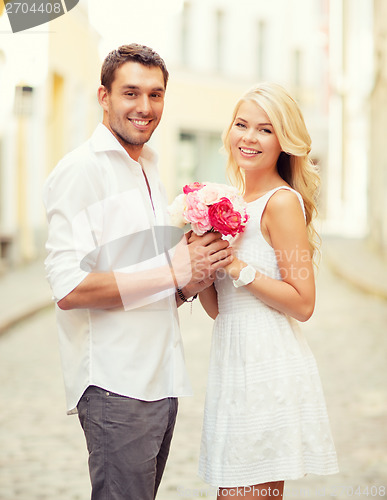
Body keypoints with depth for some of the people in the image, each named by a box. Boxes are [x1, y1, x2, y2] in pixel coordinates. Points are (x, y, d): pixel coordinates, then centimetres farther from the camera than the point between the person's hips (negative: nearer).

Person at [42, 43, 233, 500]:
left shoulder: (148, 171, 19)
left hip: (161, 378, 9)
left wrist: (193, 280, 0)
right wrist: (173, 272, -17)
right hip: (115, 385, -8)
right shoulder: (81, 170, -10)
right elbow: (69, 288, -20)